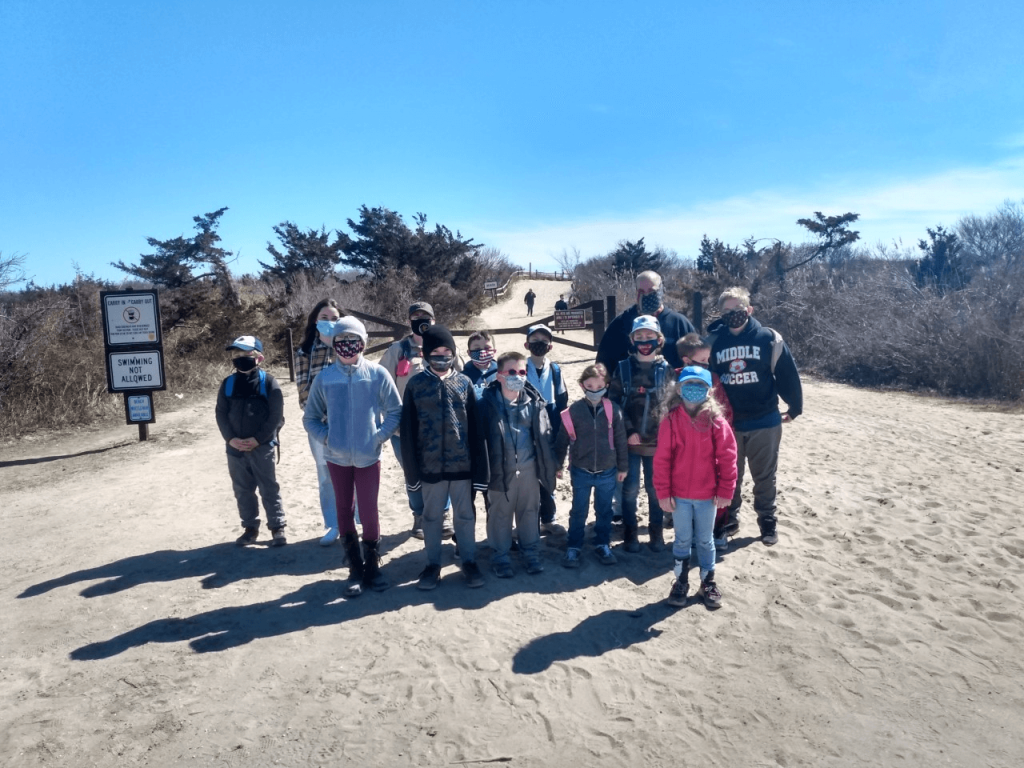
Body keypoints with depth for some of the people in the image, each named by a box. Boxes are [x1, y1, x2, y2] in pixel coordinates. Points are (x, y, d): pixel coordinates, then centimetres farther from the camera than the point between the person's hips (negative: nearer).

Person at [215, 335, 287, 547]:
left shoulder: (268, 382, -7)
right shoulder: (227, 384, 4)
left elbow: (276, 416, -10)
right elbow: (221, 414, 4)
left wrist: (257, 439, -14)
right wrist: (231, 438, -10)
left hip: (262, 447, -4)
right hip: (235, 447, 4)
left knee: (269, 489, 3)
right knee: (242, 490, 13)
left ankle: (277, 528, 14)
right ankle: (250, 528, 27)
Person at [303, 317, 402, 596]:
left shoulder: (377, 374, -7)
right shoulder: (325, 377, -3)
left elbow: (395, 411, 0)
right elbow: (310, 418, 7)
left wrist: (380, 435, -9)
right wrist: (325, 437, -7)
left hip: (368, 456, -2)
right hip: (337, 457, 2)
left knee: (369, 512, 3)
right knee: (345, 511, 10)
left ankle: (372, 567, 21)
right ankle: (355, 570, 24)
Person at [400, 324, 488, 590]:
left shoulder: (464, 383, 1)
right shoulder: (415, 384, -2)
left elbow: (475, 429, 1)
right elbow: (408, 430, -1)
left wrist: (479, 467, -2)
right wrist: (411, 468, -4)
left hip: (462, 464, 1)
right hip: (430, 466, 0)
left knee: (465, 515, 12)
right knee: (431, 516, 13)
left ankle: (469, 561, 27)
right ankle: (433, 564, 27)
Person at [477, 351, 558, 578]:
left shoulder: (534, 401, -2)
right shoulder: (487, 404, -11)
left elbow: (545, 435, 4)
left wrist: (548, 465, 1)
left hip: (529, 468, 3)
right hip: (501, 469, -3)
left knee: (529, 511, 16)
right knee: (500, 515, 11)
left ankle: (531, 552, 34)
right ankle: (501, 556, 27)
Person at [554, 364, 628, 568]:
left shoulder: (613, 410, -9)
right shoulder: (573, 411, -11)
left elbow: (620, 440, 0)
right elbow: (562, 440, -2)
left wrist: (623, 467, 5)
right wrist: (557, 465, 4)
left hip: (607, 472, 1)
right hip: (581, 472, -1)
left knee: (604, 511, 17)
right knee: (579, 512, 11)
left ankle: (603, 545, 33)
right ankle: (573, 548, 24)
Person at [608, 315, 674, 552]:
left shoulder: (666, 369, 1)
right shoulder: (623, 368, -1)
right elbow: (614, 403, -3)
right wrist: (628, 431, -10)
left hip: (658, 441, 1)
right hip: (630, 441, 0)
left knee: (656, 489, 11)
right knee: (630, 489, 6)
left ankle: (657, 533, 27)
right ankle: (629, 534, 21)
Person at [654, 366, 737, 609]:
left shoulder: (716, 421, -9)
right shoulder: (671, 420, -9)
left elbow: (727, 457, -6)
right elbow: (662, 459, -7)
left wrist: (725, 490, -6)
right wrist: (663, 493, -8)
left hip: (707, 495, 0)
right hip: (679, 494, 0)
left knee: (705, 540, 16)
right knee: (682, 539, 14)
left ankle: (708, 583, 31)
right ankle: (681, 581, 30)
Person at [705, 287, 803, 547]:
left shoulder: (769, 339, -9)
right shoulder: (713, 341, -3)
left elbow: (787, 374, -2)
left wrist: (794, 407, 5)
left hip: (765, 422, -1)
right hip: (727, 424, 1)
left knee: (764, 477, 13)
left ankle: (768, 523, 29)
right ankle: (728, 520, 32)